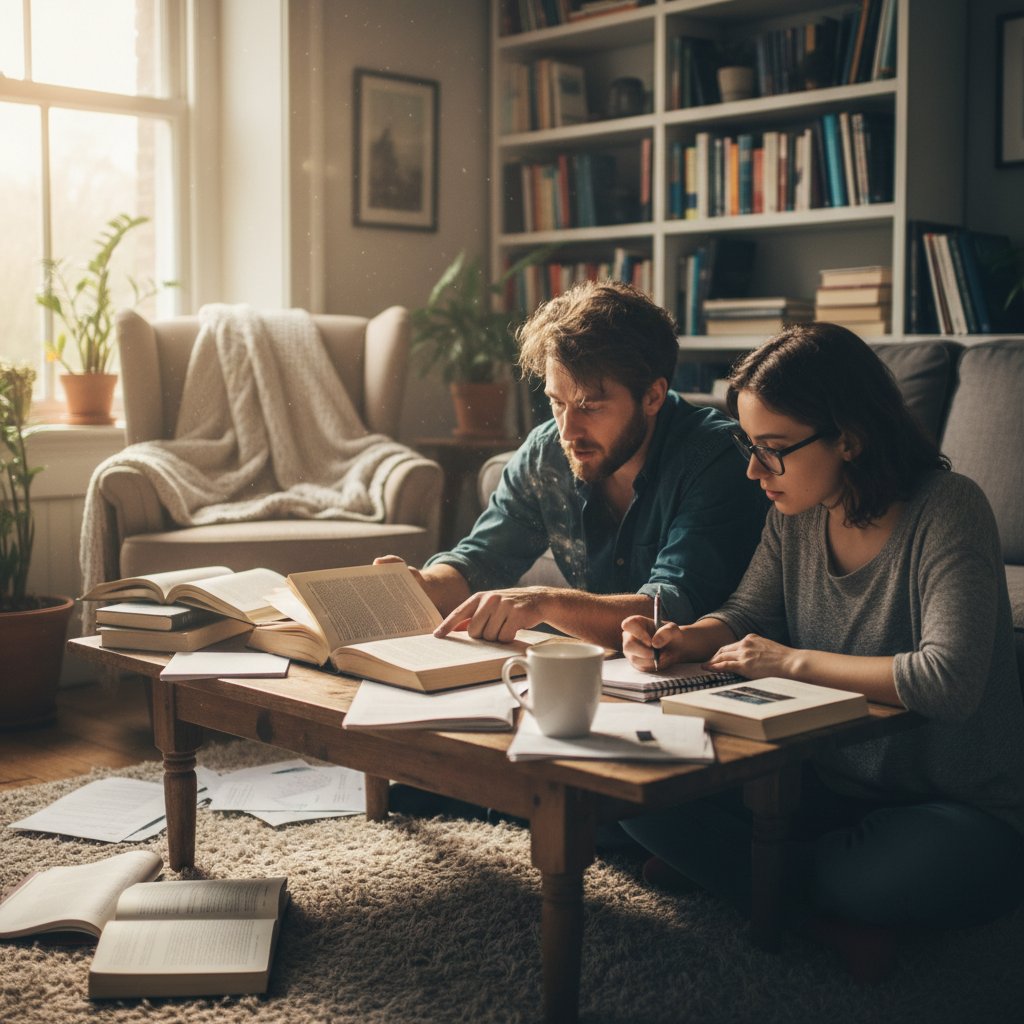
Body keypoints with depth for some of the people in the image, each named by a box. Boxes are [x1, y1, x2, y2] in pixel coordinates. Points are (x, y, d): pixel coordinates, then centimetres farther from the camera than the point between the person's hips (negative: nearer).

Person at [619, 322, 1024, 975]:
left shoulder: (947, 510, -19)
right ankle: (827, 909, -10)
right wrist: (688, 639, -11)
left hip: (958, 807, -5)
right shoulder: (796, 513, 1)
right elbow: (747, 616, 13)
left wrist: (793, 661, -21)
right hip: (830, 784, 5)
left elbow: (949, 681, -31)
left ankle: (724, 865, -13)